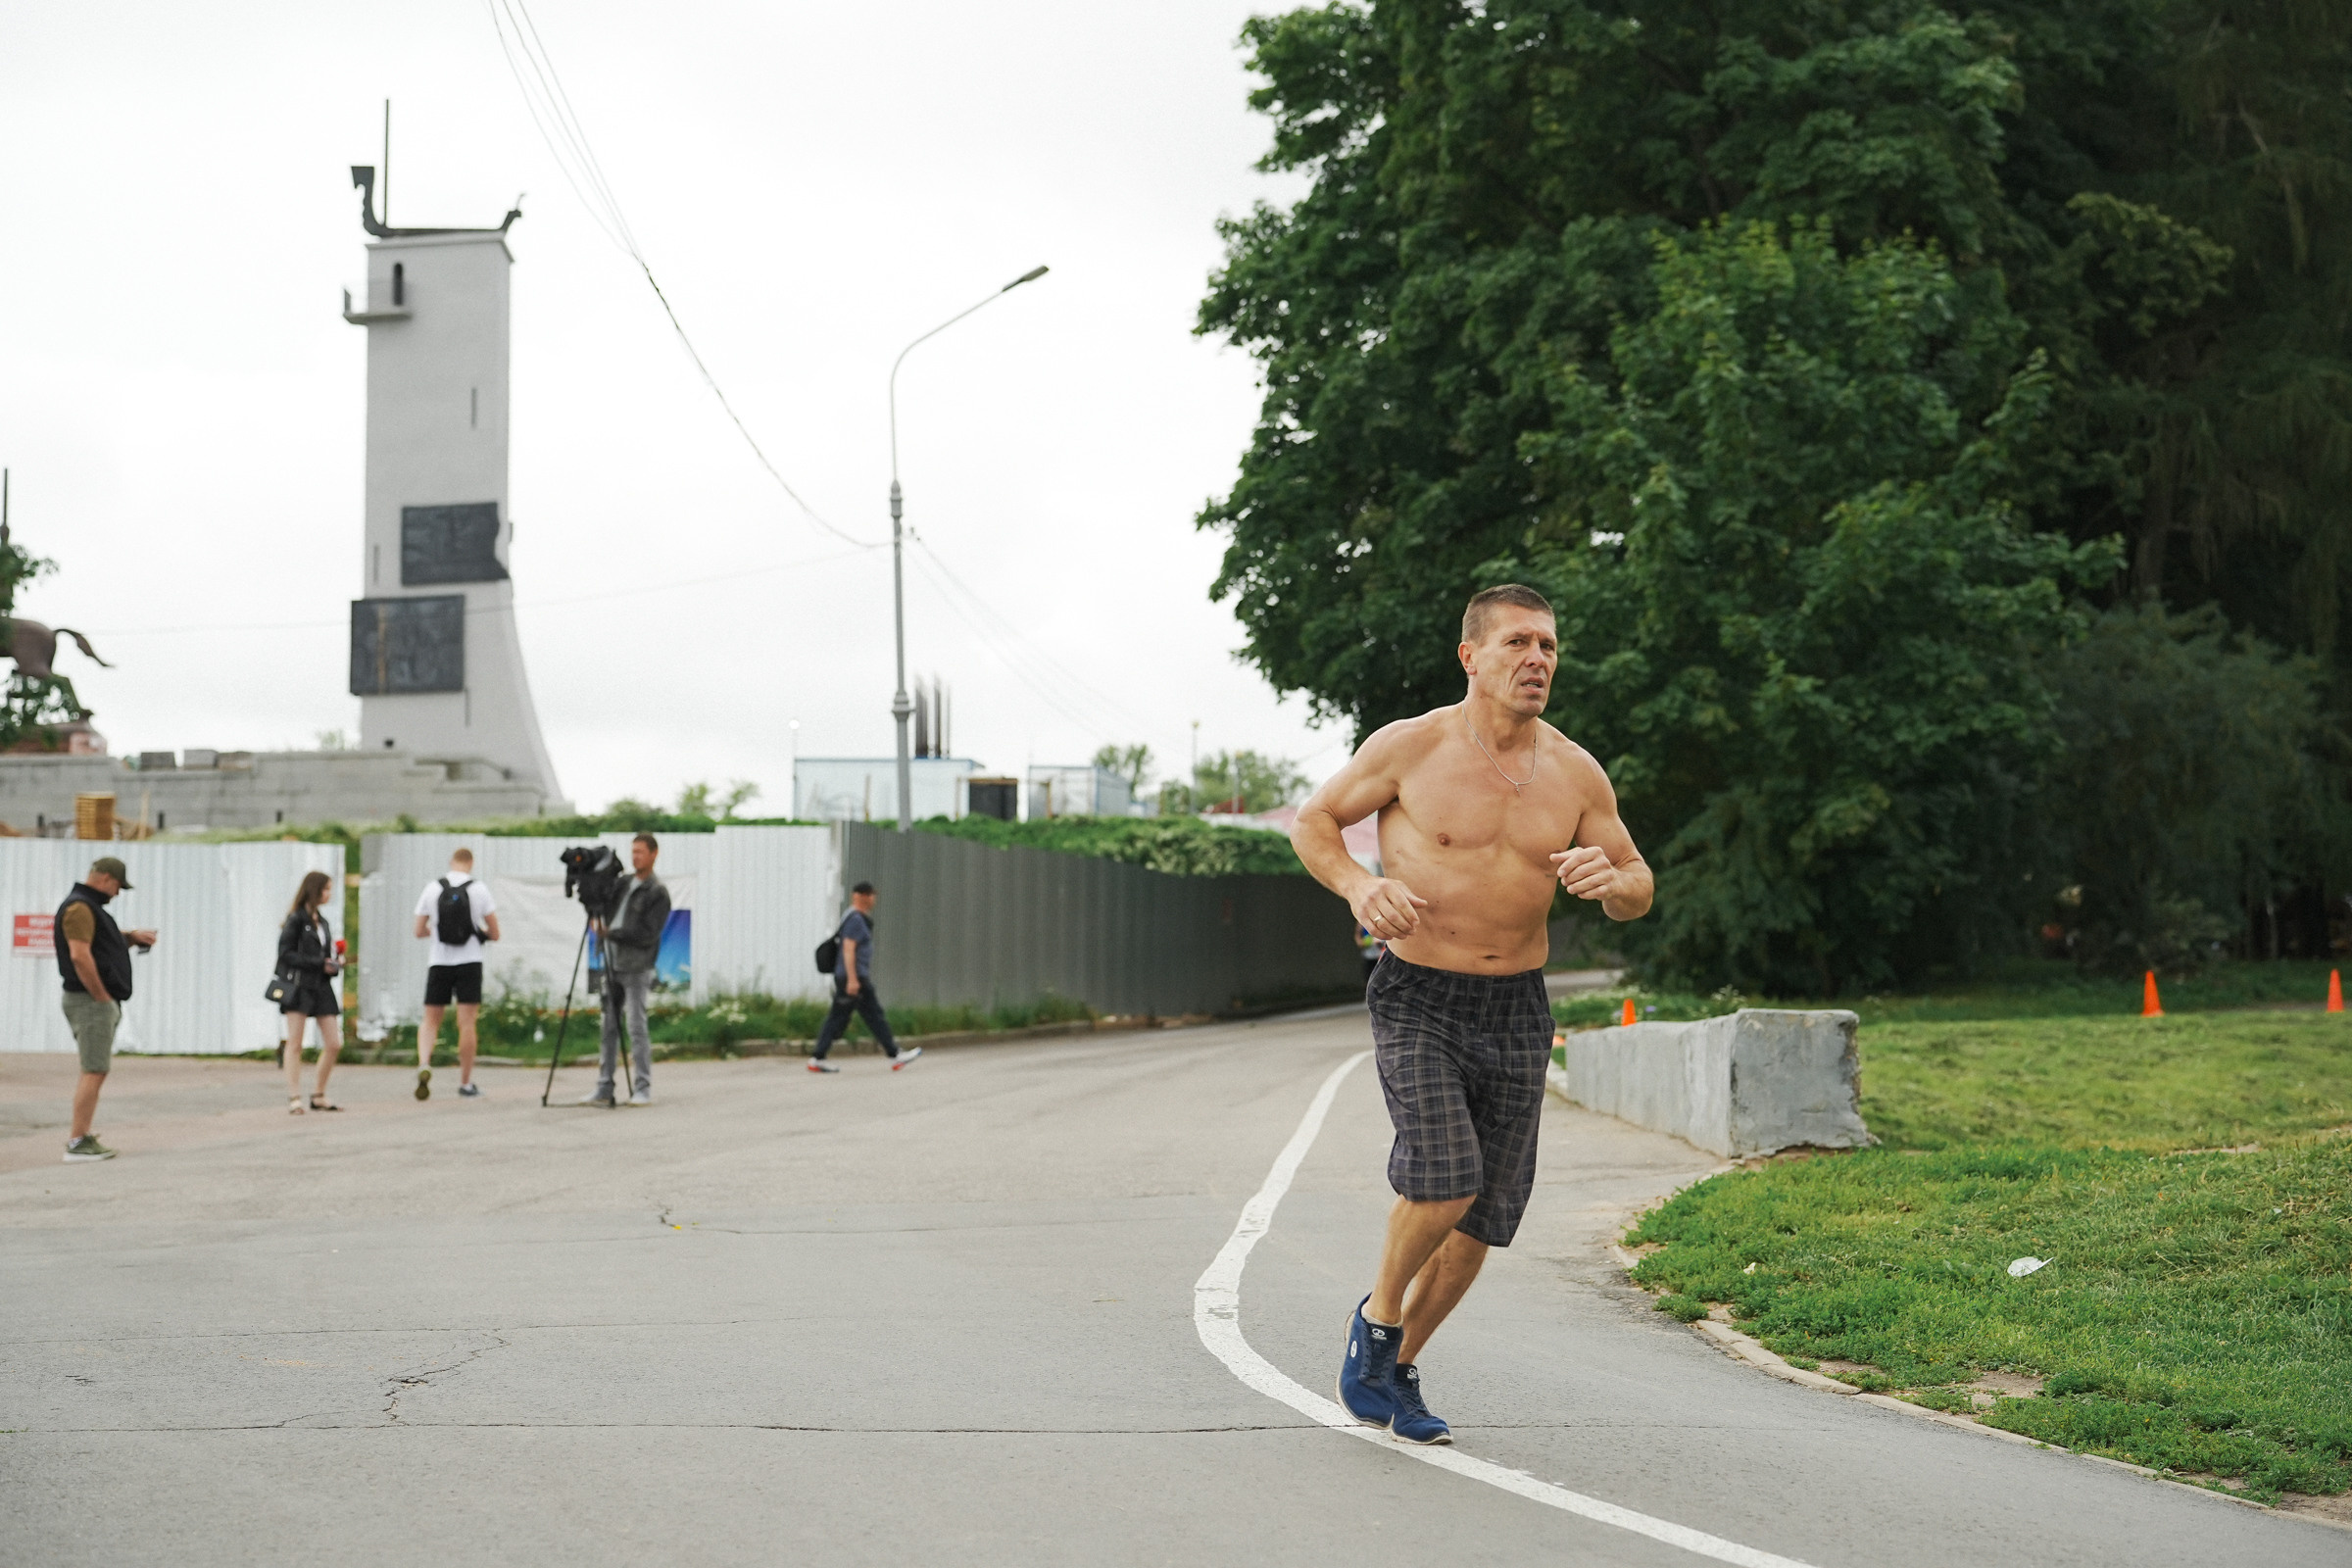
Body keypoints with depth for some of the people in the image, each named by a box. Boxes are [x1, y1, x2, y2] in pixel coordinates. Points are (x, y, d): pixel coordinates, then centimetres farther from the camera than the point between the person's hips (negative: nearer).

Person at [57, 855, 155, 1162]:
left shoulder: (90, 907, 20)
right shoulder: (79, 908, -14)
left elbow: (105, 940, 36)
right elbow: (79, 955, -25)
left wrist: (132, 936, 16)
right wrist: (101, 996, -19)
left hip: (98, 1001, 11)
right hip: (90, 1000, -11)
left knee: (94, 1070, 14)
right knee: (94, 1071, -11)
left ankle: (81, 1137, 19)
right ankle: (78, 1142, -13)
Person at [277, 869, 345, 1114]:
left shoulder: (321, 921, 17)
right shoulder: (296, 920, -5)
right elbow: (286, 953, -11)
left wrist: (334, 965, 2)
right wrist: (320, 964, -14)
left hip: (321, 987, 7)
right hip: (298, 986, -7)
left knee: (334, 1044, 1)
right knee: (295, 1044, -4)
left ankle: (318, 1096, 12)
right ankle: (294, 1098, -2)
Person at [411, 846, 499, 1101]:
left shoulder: (432, 889, 1)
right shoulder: (479, 889, -1)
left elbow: (419, 932, 7)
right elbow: (494, 934, 3)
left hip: (439, 963, 1)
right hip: (469, 962, -1)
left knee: (430, 1021, 8)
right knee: (466, 1023, 1)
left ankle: (423, 1063, -18)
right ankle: (466, 1084, 4)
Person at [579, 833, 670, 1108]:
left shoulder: (657, 893, -5)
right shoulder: (623, 884, 15)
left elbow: (647, 935, -13)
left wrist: (610, 934, -14)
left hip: (636, 969, -7)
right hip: (613, 966, 7)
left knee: (636, 1026, -8)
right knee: (610, 1027, 6)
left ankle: (643, 1089, -4)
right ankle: (605, 1089, 8)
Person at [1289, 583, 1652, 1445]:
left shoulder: (1575, 773, 1)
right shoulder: (1410, 747, -9)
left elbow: (1638, 894, 9)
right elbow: (1312, 821, 2)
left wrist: (1609, 878, -15)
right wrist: (1358, 886, -18)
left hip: (1516, 1011, 4)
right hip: (1417, 1002, -4)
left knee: (1483, 1214, 6)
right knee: (1444, 1180, -23)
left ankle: (1398, 1366, 28)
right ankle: (1378, 1316, 6)